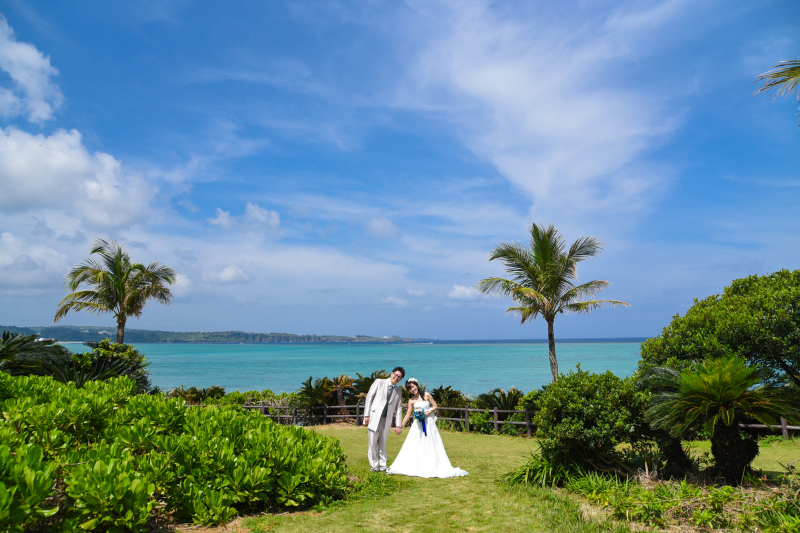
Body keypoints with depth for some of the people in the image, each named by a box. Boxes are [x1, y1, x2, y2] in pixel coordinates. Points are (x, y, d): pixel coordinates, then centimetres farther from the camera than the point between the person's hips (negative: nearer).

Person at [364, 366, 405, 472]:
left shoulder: (398, 391, 13)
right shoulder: (379, 382, 2)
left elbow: (398, 408, 14)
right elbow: (369, 397, 0)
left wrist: (398, 425, 8)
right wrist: (367, 415, -6)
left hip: (386, 419, 3)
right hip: (375, 417, -3)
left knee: (382, 443, 7)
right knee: (373, 442, -1)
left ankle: (382, 466, 16)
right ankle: (373, 465, 10)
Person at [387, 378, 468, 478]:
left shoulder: (426, 395, -4)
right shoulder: (411, 400, 2)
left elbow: (435, 406, 1)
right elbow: (408, 415, 5)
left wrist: (427, 413, -13)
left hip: (429, 423, -2)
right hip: (417, 425, 2)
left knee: (431, 446, -1)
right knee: (414, 446, 0)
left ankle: (433, 467, 5)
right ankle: (413, 467, 7)